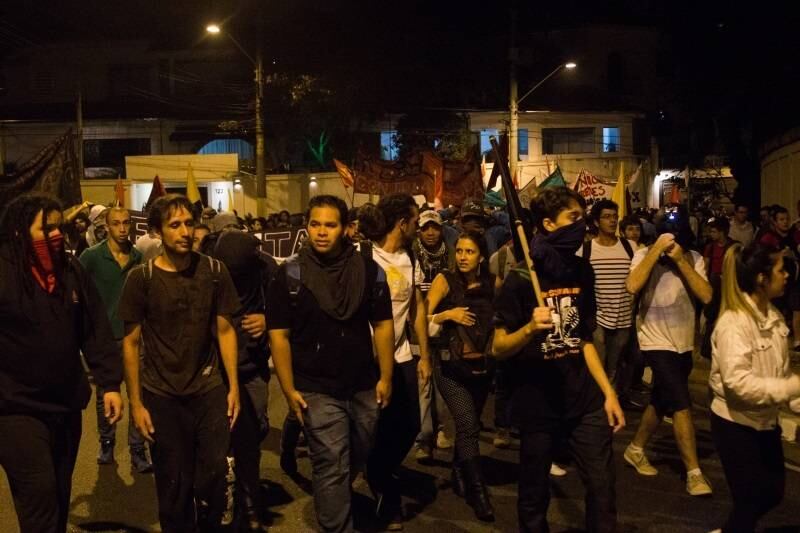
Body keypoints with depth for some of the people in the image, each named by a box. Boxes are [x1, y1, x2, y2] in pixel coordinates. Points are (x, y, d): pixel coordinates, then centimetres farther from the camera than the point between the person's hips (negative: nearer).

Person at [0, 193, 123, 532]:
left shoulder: (72, 271, 4)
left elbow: (96, 330, 5)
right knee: (39, 495, -7)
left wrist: (110, 384, -1)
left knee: (60, 494, 17)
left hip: (66, 404, 5)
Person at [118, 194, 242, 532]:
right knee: (174, 484, 9)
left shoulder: (214, 271, -2)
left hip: (209, 390, 1)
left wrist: (234, 386, -1)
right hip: (161, 396, -1)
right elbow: (130, 343, -2)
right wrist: (136, 403, -5)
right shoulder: (141, 278, -7)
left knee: (214, 474, 4)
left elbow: (225, 330, 3)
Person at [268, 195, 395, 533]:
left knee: (357, 460, 21)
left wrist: (385, 377, 0)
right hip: (317, 390, -3)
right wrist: (289, 389, -9)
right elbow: (279, 335, -6)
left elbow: (383, 325, 4)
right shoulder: (290, 274, -7)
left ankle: (332, 501, 49)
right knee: (332, 467, 0)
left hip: (364, 386, 4)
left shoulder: (369, 270, -1)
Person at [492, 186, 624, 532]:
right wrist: (530, 329, -28)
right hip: (538, 407, -4)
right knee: (534, 497, 9)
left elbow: (584, 338, 12)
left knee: (603, 488, 4)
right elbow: (498, 349, -9)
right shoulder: (521, 279, -12)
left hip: (585, 401, 4)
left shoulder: (581, 270, 5)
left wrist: (608, 392, 8)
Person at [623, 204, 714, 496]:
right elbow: (632, 286, -28)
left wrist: (680, 260, -19)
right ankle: (694, 473, -2)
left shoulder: (694, 258, 0)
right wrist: (656, 250, -25)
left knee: (662, 403, 17)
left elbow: (706, 296, -13)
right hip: (657, 342, -5)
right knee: (682, 405, -12)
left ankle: (635, 449, 36)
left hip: (683, 343, 5)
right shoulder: (645, 255, -9)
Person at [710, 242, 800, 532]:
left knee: (772, 493, 21)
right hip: (736, 425, -8)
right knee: (749, 502, 4)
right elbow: (738, 383, -32)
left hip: (766, 422, 9)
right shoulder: (734, 322, -24)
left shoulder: (773, 315, 3)